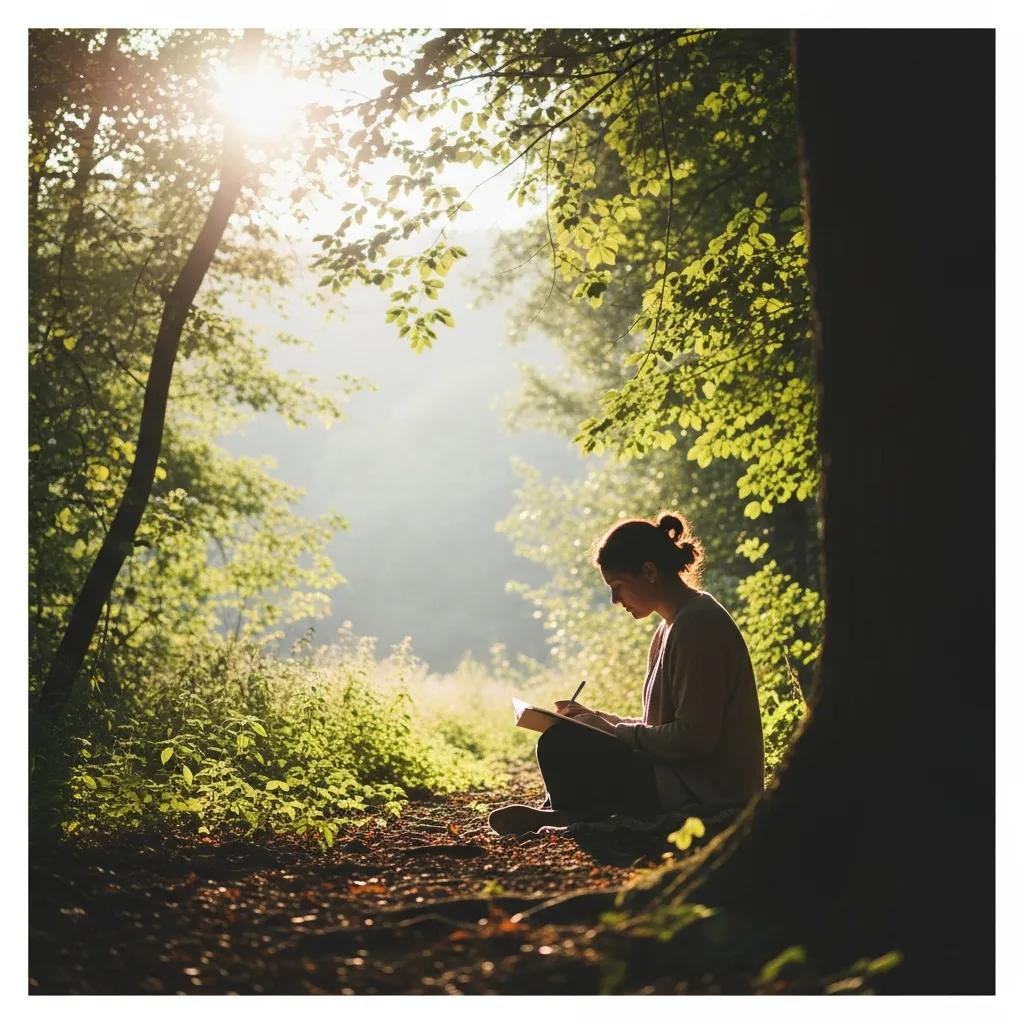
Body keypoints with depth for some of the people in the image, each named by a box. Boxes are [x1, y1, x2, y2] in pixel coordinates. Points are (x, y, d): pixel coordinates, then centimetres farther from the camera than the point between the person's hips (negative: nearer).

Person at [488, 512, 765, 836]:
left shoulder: (697, 625, -17)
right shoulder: (673, 625, 15)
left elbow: (693, 737, -21)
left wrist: (615, 731, -12)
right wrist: (600, 719, 7)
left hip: (705, 792, -11)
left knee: (559, 745, -14)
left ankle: (568, 816, 8)